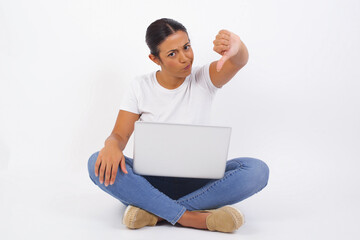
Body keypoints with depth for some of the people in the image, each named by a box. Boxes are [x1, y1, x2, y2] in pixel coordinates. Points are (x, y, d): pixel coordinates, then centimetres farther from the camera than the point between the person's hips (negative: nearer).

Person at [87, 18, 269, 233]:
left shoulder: (204, 80, -2)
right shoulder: (141, 87, 1)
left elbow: (239, 61, -23)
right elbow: (120, 134, -2)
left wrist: (236, 47, -49)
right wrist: (111, 145, -28)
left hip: (196, 183, 0)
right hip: (149, 181, 0)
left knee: (257, 170, -27)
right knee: (99, 164, -29)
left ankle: (155, 212, -31)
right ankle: (192, 218, -36)